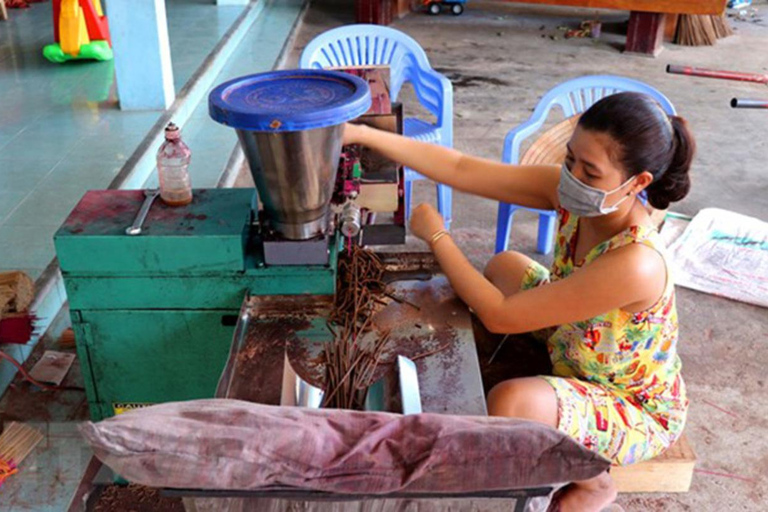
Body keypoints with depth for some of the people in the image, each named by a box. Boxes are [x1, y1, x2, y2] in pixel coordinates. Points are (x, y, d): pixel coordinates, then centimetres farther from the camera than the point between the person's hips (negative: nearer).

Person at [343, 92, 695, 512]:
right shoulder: (571, 193, -20)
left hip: (639, 412, -7)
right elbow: (460, 169, -19)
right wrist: (361, 134, -23)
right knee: (504, 266, 13)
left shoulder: (634, 264, -40)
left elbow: (498, 315, -33)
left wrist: (435, 236, -23)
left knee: (511, 403, -34)